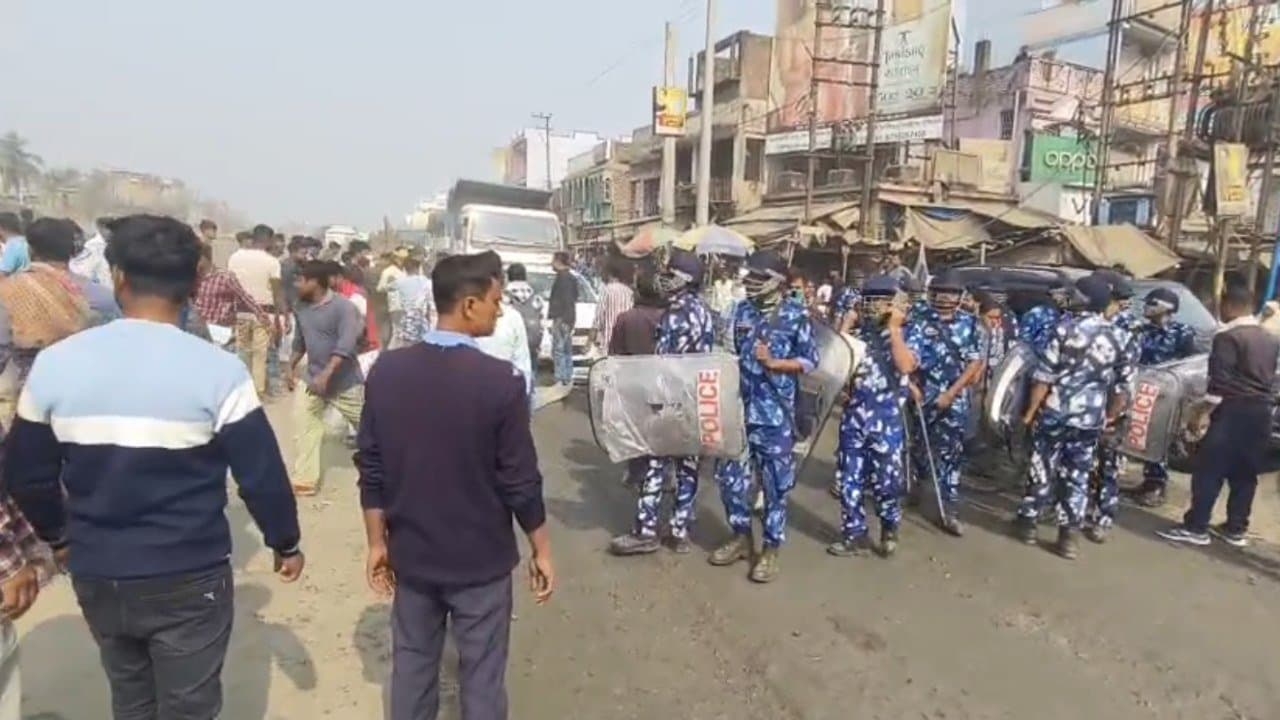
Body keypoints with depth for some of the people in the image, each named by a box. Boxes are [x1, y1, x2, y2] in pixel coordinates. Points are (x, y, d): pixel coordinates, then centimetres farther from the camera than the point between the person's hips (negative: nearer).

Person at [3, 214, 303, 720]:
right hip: (190, 579, -4)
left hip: (97, 576, 4)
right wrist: (286, 543, 3)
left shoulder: (55, 364, -7)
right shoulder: (218, 370, -18)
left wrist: (58, 536, 23)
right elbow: (262, 474, -14)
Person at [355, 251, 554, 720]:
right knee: (481, 675, 13)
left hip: (412, 552, 4)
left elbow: (371, 469, -2)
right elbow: (520, 480, -15)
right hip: (481, 558, -4)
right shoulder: (501, 381, -20)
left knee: (411, 666, 20)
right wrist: (541, 551, -2)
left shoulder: (386, 372, -7)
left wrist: (377, 542, 10)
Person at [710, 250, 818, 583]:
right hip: (740, 408, 5)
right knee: (730, 474, 8)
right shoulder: (742, 310, 8)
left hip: (775, 412, -5)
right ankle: (741, 536, 27)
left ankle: (771, 549, 17)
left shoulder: (796, 314, -5)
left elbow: (810, 360, -5)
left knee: (775, 482, 4)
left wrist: (773, 363, -17)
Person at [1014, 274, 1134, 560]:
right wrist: (1109, 417, 19)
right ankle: (1068, 536, 11)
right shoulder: (1117, 338, 3)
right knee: (1078, 477, 9)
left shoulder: (1066, 327, -8)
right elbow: (1123, 385, 7)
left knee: (1042, 469, 9)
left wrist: (1031, 411, -3)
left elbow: (1044, 375, -11)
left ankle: (1027, 522, 19)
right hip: (1090, 421, 3)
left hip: (1054, 414, -2)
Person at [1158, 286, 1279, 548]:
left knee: (1209, 470, -3)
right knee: (1245, 474, 12)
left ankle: (1195, 527, -2)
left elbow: (1219, 382, -16)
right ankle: (1236, 529, 19)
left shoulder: (1228, 337, -11)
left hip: (1234, 411, -8)